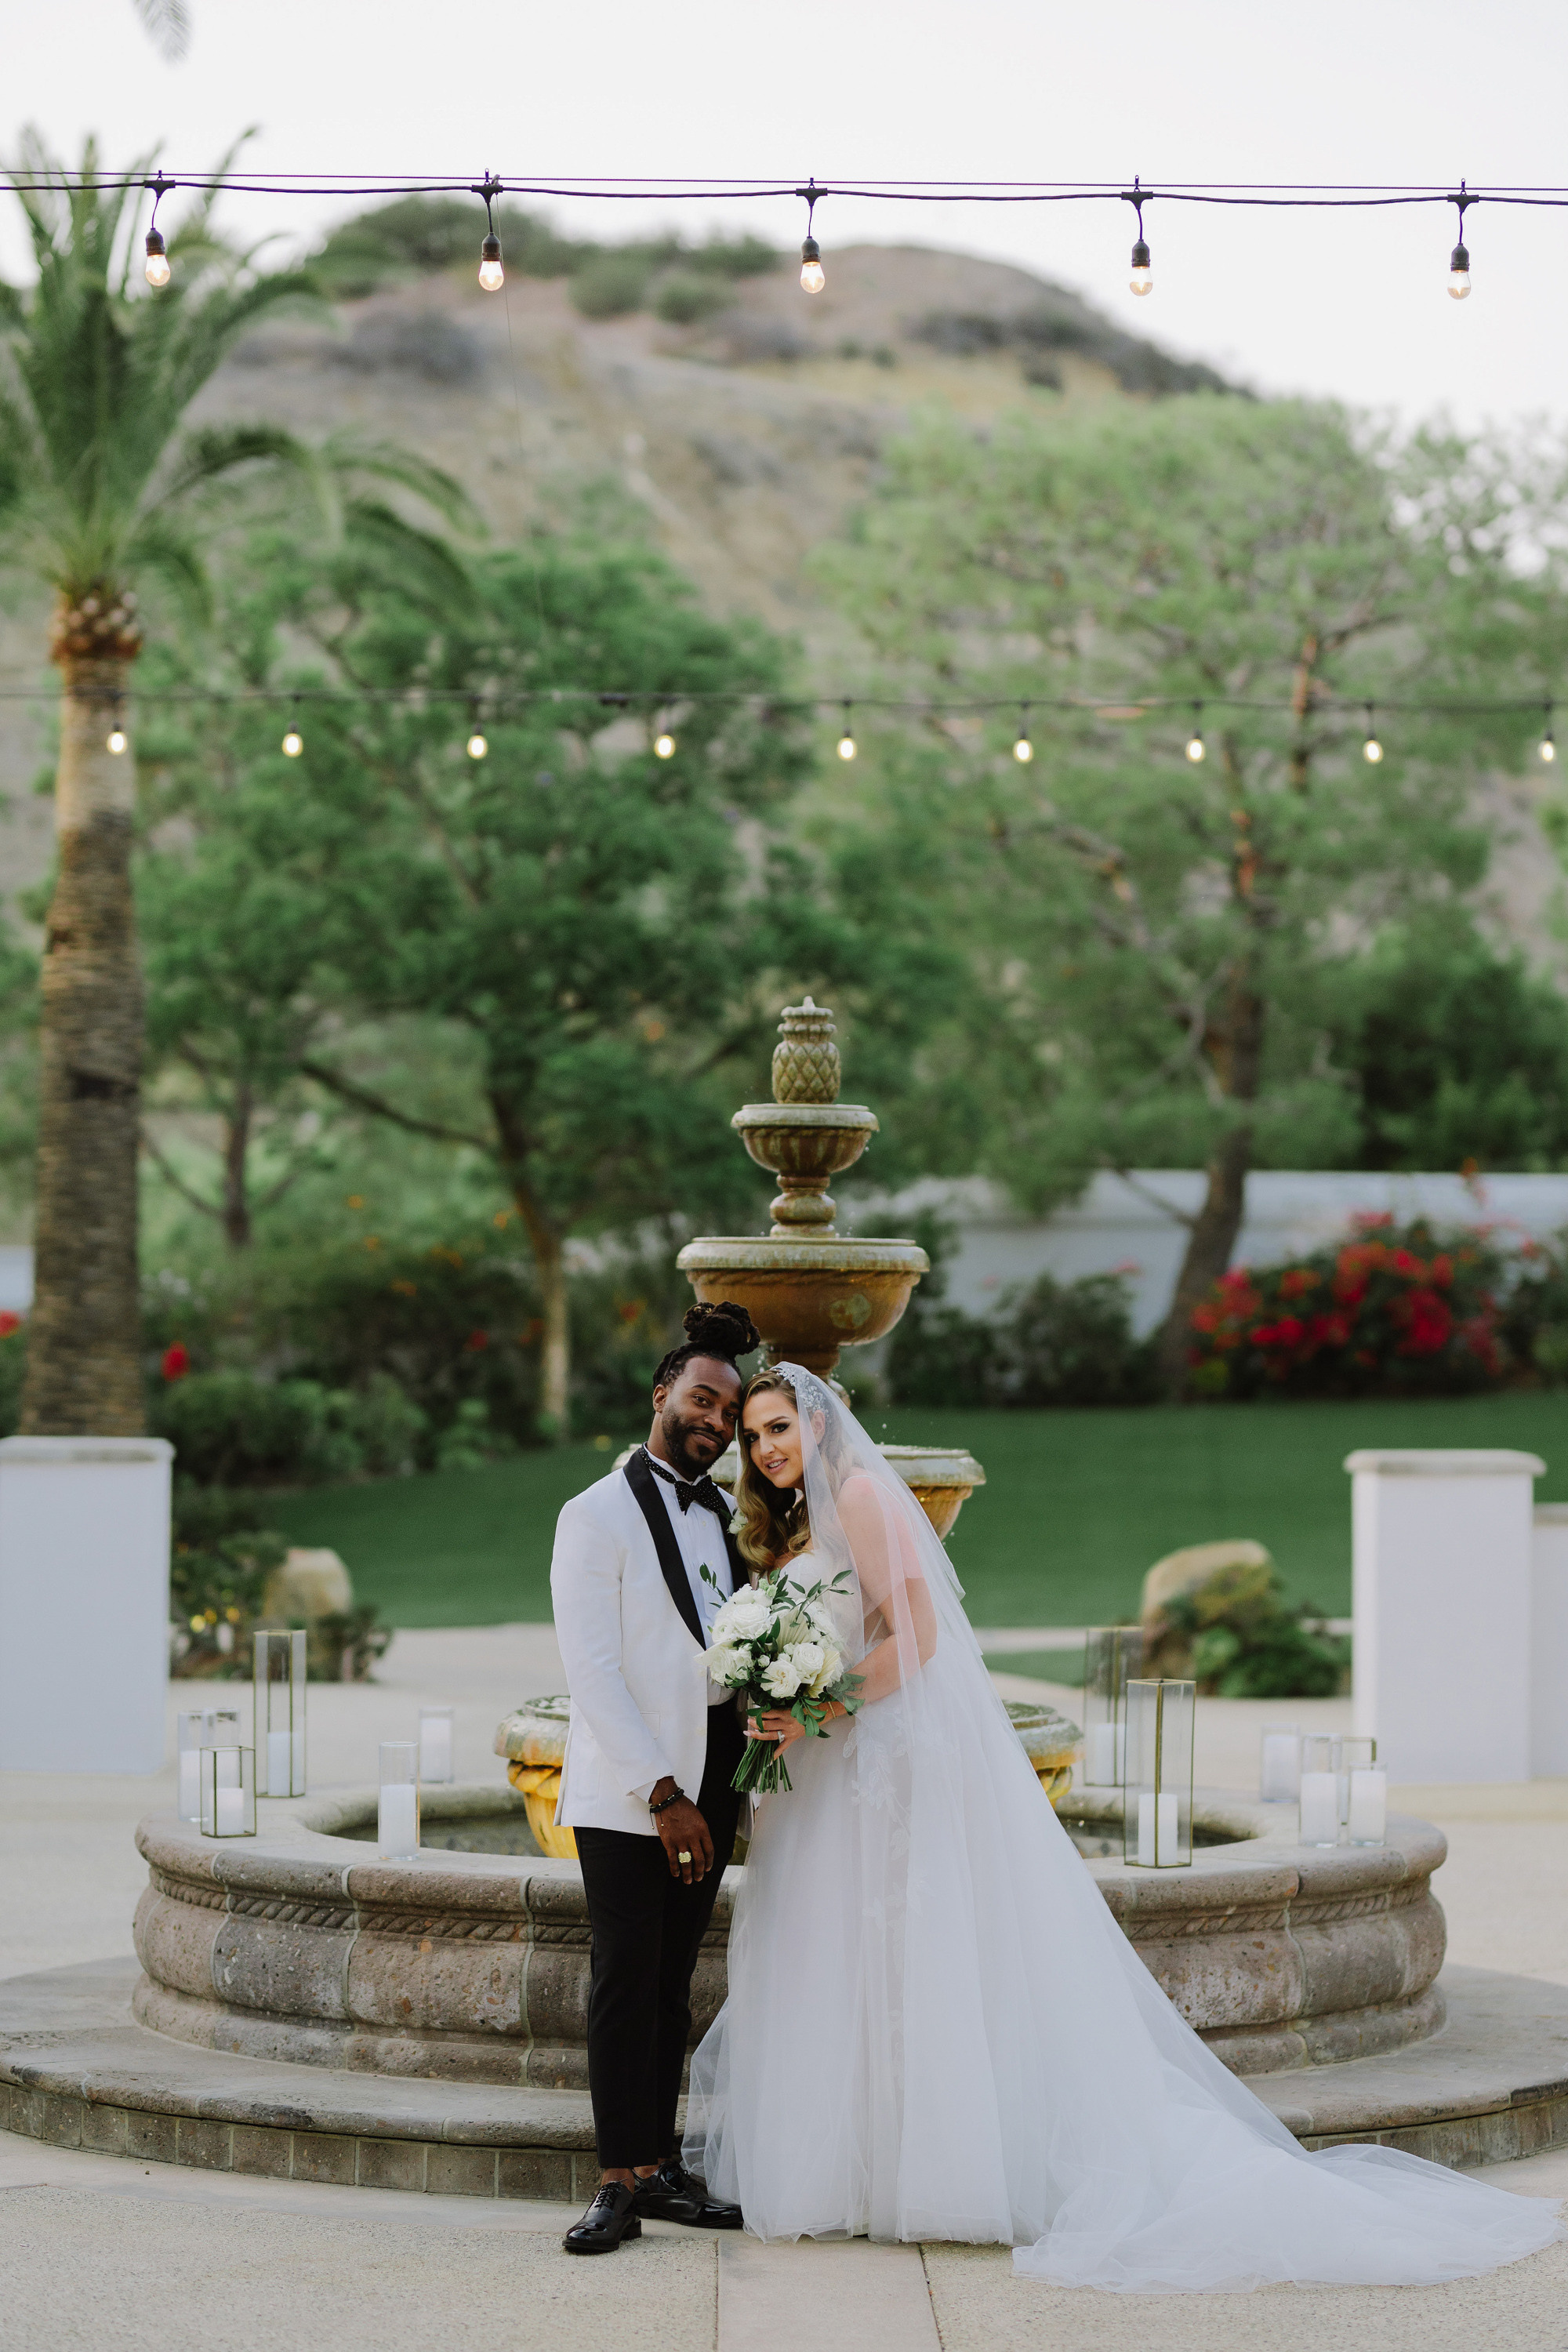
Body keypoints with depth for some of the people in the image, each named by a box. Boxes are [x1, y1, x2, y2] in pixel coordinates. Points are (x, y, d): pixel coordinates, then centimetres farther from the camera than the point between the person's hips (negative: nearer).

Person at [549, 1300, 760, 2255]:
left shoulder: (730, 1515, 15)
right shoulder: (597, 1516, -5)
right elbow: (593, 1669, -10)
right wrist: (661, 1793, -15)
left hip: (712, 1777, 5)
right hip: (624, 1788, -5)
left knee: (673, 1978, 7)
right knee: (626, 1978, -7)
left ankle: (662, 2165, 11)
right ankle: (622, 2182, -5)